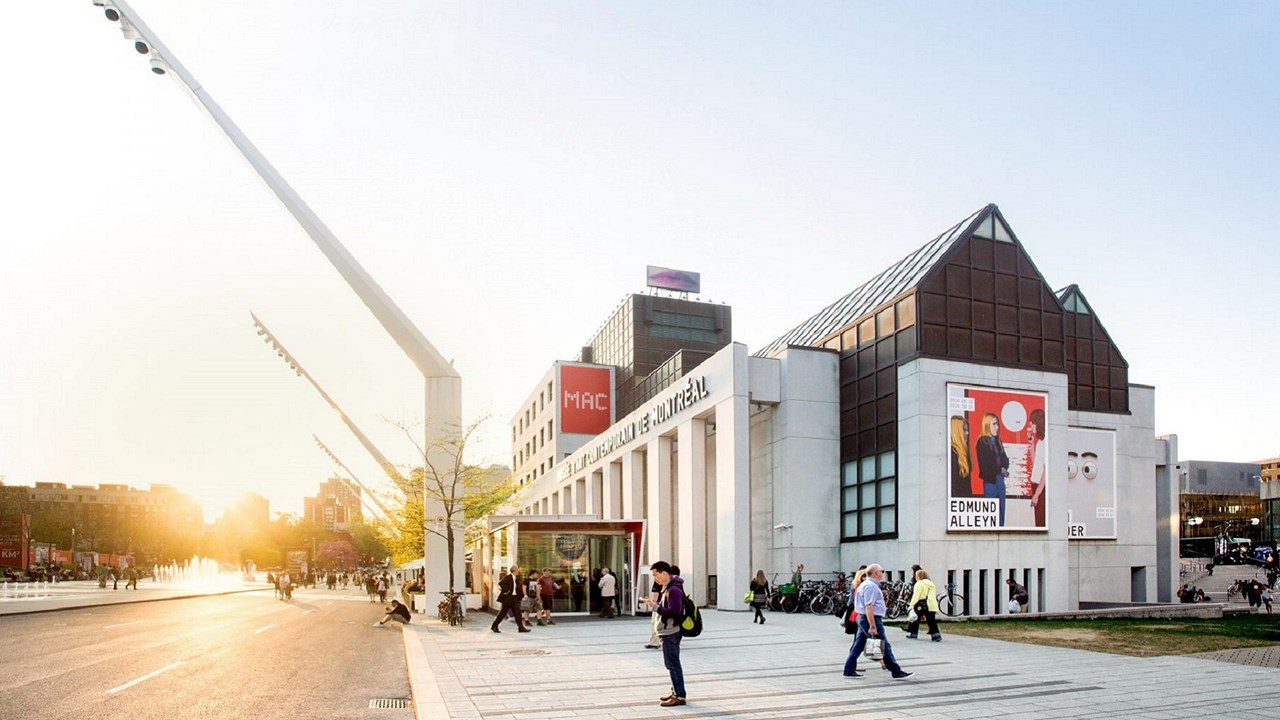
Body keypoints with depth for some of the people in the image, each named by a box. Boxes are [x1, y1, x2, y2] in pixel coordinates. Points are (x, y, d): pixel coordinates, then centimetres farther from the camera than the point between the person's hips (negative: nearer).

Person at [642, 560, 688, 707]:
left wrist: (655, 607, -22)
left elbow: (674, 612, -26)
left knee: (673, 664, -6)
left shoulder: (673, 590, -19)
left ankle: (680, 696, -2)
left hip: (671, 633, -10)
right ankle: (675, 691, 26)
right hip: (668, 632, 10)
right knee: (672, 663, 17)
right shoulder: (668, 587, 13)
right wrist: (655, 605, 6)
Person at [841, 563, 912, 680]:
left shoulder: (865, 584, 16)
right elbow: (869, 607, -24)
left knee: (858, 645, 10)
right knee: (884, 646, -4)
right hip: (871, 619, -10)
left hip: (862, 618, 10)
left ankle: (849, 670, 11)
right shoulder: (871, 586, -17)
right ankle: (897, 672, 2)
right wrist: (872, 626, -26)